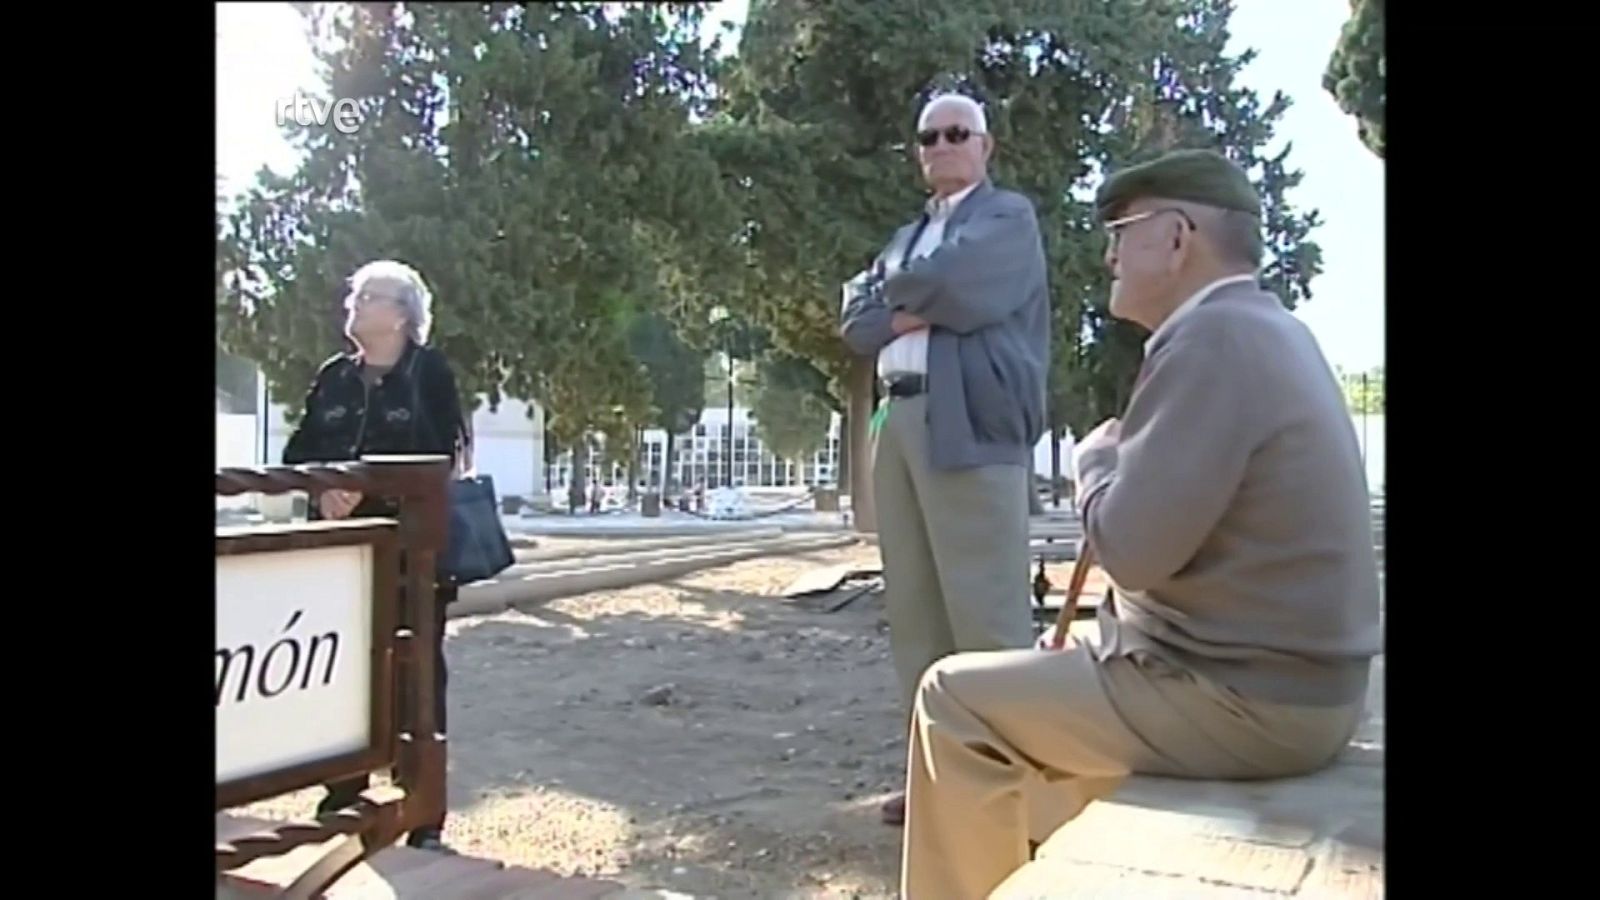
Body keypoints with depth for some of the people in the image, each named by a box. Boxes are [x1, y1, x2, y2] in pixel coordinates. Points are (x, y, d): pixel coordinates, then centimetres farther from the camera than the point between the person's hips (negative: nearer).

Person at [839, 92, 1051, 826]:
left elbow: (954, 285, -11)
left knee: (985, 609, -10)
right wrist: (916, 310, -4)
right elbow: (855, 319, 14)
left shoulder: (1009, 217, 8)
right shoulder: (906, 237, 27)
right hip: (898, 423, 7)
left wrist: (897, 292, 8)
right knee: (914, 608, 6)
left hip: (970, 424, -7)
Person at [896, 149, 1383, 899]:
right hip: (1295, 679, 10)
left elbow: (1129, 546, -22)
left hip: (1243, 700, -10)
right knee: (1071, 666, 29)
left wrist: (1096, 454, -6)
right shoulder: (1272, 330, 12)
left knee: (954, 696, -4)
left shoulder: (1215, 335, -20)